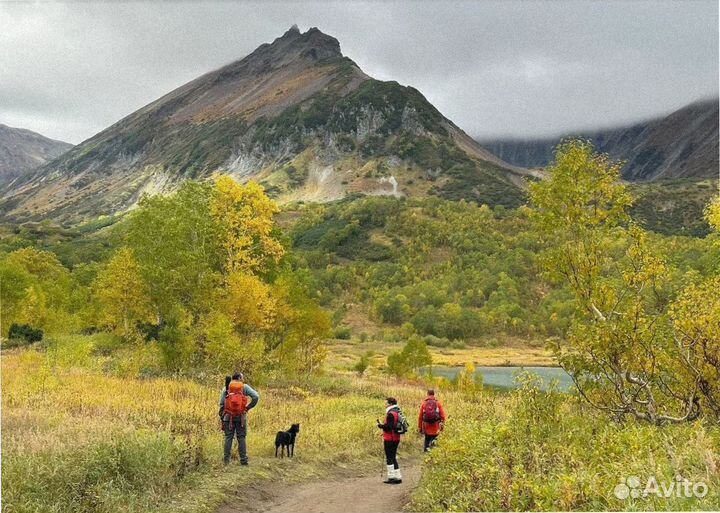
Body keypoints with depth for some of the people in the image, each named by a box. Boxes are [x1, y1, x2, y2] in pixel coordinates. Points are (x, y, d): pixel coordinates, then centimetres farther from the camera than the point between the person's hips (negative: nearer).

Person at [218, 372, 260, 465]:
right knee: (241, 438, 4)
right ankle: (243, 459, 3)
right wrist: (248, 407, 0)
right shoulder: (244, 387, 0)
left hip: (229, 416, 2)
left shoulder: (226, 388, 6)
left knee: (228, 437, 7)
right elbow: (256, 397, -10)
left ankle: (226, 459, 5)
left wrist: (221, 417, 10)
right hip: (241, 416, -2)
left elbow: (221, 404, 4)